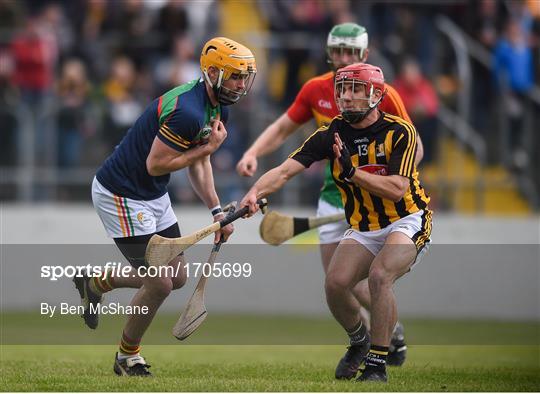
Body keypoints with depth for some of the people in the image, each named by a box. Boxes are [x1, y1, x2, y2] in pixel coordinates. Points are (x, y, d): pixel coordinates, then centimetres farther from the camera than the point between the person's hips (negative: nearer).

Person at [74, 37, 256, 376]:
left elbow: (199, 163, 14)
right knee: (159, 284, -7)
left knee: (177, 278, 12)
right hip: (121, 195, -10)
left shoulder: (217, 109, 3)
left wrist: (217, 211, 5)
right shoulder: (187, 112, -29)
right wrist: (208, 147, -19)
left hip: (153, 196, 10)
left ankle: (97, 283, 30)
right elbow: (155, 165, -26)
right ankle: (128, 358, 15)